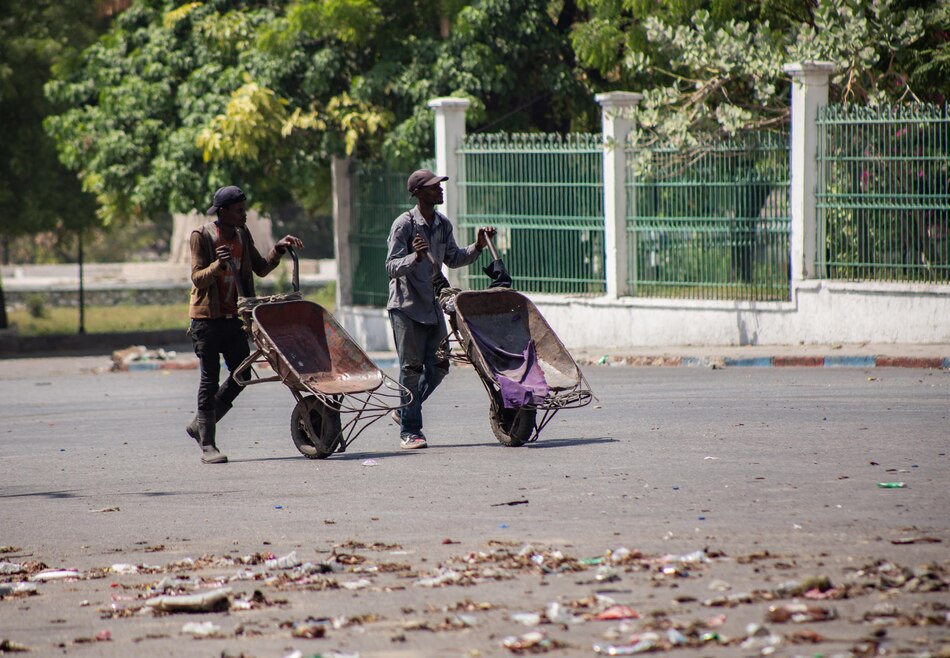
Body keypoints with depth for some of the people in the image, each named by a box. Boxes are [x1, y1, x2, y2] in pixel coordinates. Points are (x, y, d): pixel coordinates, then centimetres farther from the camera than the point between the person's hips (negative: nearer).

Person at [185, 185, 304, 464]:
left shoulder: (243, 235, 8)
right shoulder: (202, 237, -11)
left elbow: (260, 269, 15)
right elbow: (198, 279, -15)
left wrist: (278, 249, 2)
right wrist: (217, 266, -33)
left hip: (233, 317, 6)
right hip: (207, 317, -6)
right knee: (209, 380, -4)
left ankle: (199, 425, 20)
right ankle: (207, 444, 0)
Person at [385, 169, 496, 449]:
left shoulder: (443, 224, 8)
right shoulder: (403, 225, -13)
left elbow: (453, 259, 20)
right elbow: (392, 267, -17)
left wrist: (477, 247, 5)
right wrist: (415, 257, -34)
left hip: (433, 306, 7)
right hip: (406, 307, -7)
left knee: (438, 365, 7)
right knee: (411, 367, -4)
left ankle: (405, 411, 26)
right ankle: (409, 430, 2)